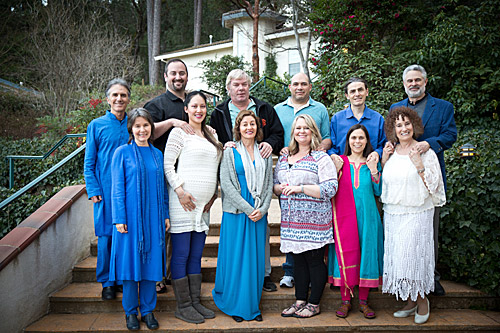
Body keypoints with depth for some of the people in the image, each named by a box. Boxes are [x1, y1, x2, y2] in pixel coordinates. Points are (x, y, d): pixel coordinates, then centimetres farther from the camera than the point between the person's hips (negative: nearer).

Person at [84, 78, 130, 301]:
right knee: (107, 235, 2)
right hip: (106, 190, -1)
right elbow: (89, 163, 4)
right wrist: (93, 190, -6)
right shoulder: (96, 125, 3)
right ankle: (107, 282, 17)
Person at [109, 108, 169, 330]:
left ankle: (148, 310, 21)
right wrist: (119, 218, -10)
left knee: (151, 262, 8)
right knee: (131, 261, 4)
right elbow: (117, 188, -5)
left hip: (153, 218, 4)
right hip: (131, 217, -3)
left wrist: (165, 215, 9)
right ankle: (130, 311, 20)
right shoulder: (122, 153, -2)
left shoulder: (157, 154, 9)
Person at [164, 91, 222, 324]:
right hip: (183, 202, -6)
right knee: (181, 256, 0)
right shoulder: (179, 132, -2)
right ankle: (183, 306, 10)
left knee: (196, 256, 12)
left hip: (203, 205, 6)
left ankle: (195, 302, 21)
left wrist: (213, 194, 14)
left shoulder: (211, 134, 18)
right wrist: (180, 191, -14)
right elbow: (167, 165, -6)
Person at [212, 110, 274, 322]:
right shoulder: (230, 152, 1)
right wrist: (247, 209, -13)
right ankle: (234, 305, 17)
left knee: (256, 258, 7)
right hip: (236, 213, -3)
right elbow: (226, 184, -7)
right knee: (235, 257, 1)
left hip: (259, 214, 3)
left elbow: (269, 184, 9)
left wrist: (262, 209, -6)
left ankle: (253, 305, 20)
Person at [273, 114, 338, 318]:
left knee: (314, 260, 2)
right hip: (291, 220, 5)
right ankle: (300, 301, 24)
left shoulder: (321, 158, -5)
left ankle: (314, 304, 15)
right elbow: (274, 184, 20)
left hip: (314, 220, -5)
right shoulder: (284, 158, 14)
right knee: (298, 260, 12)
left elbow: (331, 188, -14)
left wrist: (300, 188, -17)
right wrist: (281, 188, -4)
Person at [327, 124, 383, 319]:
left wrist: (374, 170, -8)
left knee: (366, 253, 4)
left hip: (367, 216, 1)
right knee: (345, 254, 0)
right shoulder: (340, 162, 5)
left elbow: (378, 192, 3)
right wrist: (336, 170, -11)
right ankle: (345, 300, 14)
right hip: (344, 216, -1)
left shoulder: (373, 163, 9)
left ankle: (363, 301, 18)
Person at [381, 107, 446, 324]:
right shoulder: (390, 152, 9)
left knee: (413, 254, -4)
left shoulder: (426, 153, -4)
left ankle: (422, 300, 18)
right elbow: (382, 183, 15)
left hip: (417, 214, -4)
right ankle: (410, 302, 21)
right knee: (397, 255, 6)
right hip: (392, 214, 5)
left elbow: (432, 186, -7)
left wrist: (419, 164, -19)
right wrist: (383, 161, 2)